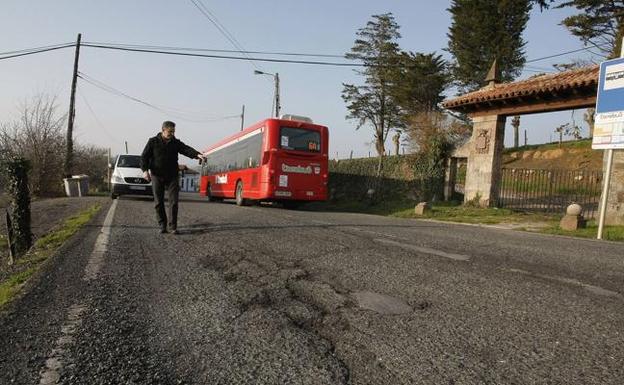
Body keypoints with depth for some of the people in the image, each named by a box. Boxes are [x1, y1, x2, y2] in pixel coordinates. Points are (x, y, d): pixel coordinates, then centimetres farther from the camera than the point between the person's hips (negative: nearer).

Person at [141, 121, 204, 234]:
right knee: (158, 202, 4)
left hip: (172, 177, 1)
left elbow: (186, 149, -10)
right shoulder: (153, 142, 2)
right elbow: (144, 157, 2)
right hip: (157, 176, -1)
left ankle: (173, 226, 1)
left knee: (173, 202, -5)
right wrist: (145, 170, -13)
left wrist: (197, 154, -30)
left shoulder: (176, 143, 6)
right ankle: (162, 225, 15)